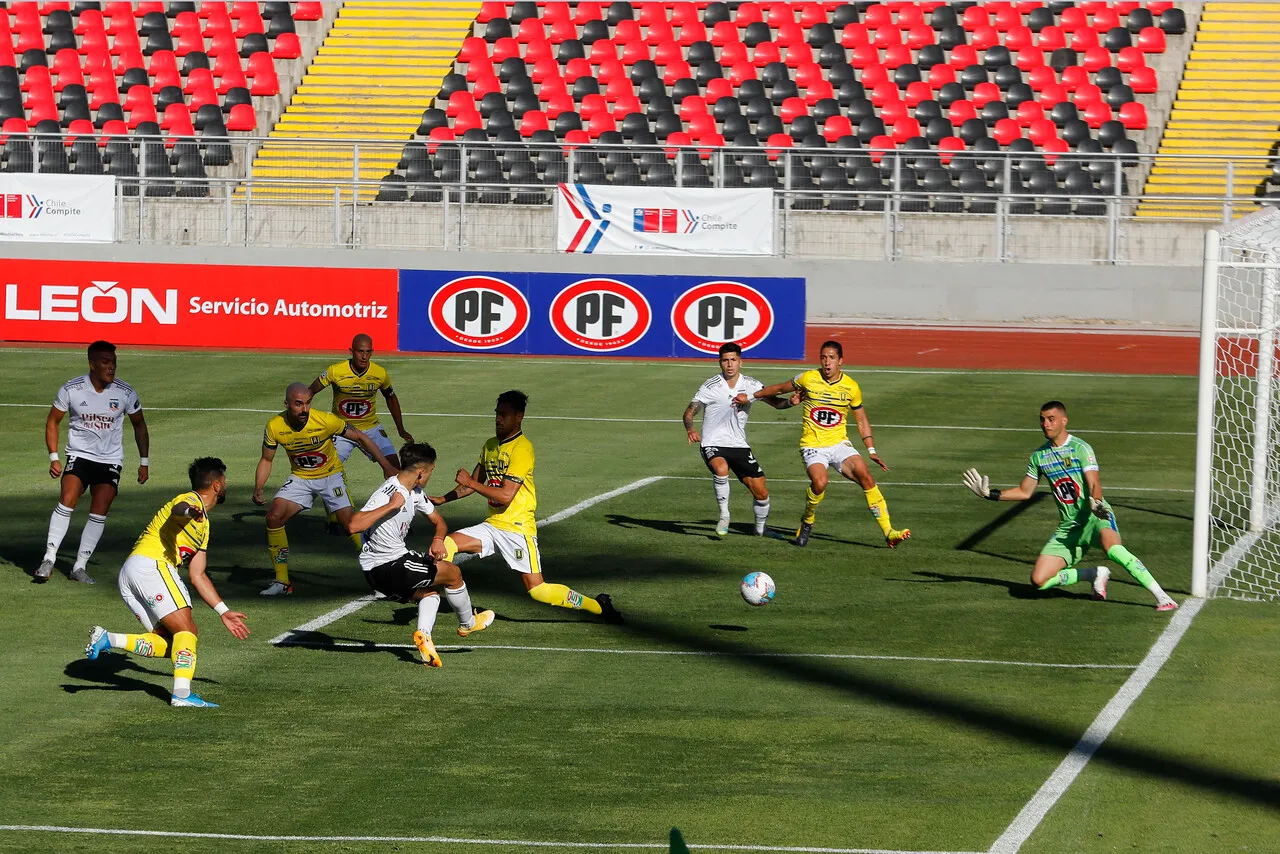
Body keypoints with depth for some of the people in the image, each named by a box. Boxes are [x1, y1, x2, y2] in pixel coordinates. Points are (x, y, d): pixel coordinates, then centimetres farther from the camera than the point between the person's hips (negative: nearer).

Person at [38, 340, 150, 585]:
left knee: (99, 512, -10)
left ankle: (80, 566, 1)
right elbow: (52, 421, 4)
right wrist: (54, 458, -3)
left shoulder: (125, 393, -6)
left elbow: (139, 425, 10)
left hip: (111, 460, 1)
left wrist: (144, 461, 9)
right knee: (67, 501, -21)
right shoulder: (71, 390, -9)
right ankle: (49, 559, -13)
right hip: (79, 455, -1)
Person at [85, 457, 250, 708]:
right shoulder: (191, 500, 1)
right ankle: (182, 693, -24)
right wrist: (189, 511, -51)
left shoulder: (203, 525, 30)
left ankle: (107, 639, -5)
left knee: (167, 644, 2)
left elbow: (197, 576, 30)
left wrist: (224, 612, 26)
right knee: (186, 630, -14)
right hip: (151, 564, -9)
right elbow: (177, 508, -26)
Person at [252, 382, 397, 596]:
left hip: (330, 475, -3)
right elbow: (266, 460, -1)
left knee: (349, 521, -19)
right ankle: (282, 582, -2)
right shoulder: (274, 427, -17)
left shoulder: (326, 421, -26)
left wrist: (386, 466, -17)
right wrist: (258, 489, -17)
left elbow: (360, 437, -14)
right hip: (300, 478, 3)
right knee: (273, 517, -14)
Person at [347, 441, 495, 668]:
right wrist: (391, 506, -36)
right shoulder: (386, 494, -23)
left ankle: (423, 633, -3)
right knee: (453, 573, 7)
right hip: (384, 569, -9)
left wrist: (438, 539, -3)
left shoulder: (414, 493, 7)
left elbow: (439, 522, 21)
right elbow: (353, 525, -35)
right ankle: (468, 624, 30)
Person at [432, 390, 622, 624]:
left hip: (518, 528, -7)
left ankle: (598, 606, 4)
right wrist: (442, 499, 13)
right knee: (446, 544, -11)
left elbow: (506, 495, -21)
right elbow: (474, 483, 23)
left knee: (537, 589, -10)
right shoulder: (490, 446, 11)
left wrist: (470, 483, -17)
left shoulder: (522, 448, -15)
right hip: (493, 525, 7)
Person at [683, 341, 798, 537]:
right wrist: (690, 429, -30)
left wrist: (790, 401, -19)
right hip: (713, 444, -4)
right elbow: (689, 412, -8)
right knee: (721, 469, -37)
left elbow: (774, 402, 4)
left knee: (761, 492, 1)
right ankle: (724, 516, -17)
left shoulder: (751, 385, 1)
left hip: (739, 445, 4)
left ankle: (760, 529, 29)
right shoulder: (711, 387, -9)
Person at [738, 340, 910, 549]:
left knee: (865, 476, -20)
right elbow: (780, 388, 13)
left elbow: (861, 420, 11)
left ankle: (888, 532, -17)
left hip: (839, 443, 2)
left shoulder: (851, 387, 0)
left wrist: (871, 451, 4)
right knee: (819, 482, -30)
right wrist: (750, 397, 19)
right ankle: (807, 522, 2)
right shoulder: (808, 379, -4)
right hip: (812, 445, -2)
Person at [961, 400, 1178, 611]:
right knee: (1039, 579, -8)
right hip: (1069, 527, 6)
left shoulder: (1080, 448, -8)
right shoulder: (1039, 456, 9)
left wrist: (1096, 503, -41)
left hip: (1095, 518, -6)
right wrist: (991, 494, 10)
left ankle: (1162, 597, -35)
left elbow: (1094, 484, -20)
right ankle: (1095, 575, 12)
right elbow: (1024, 491, 20)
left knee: (1112, 547, -39)